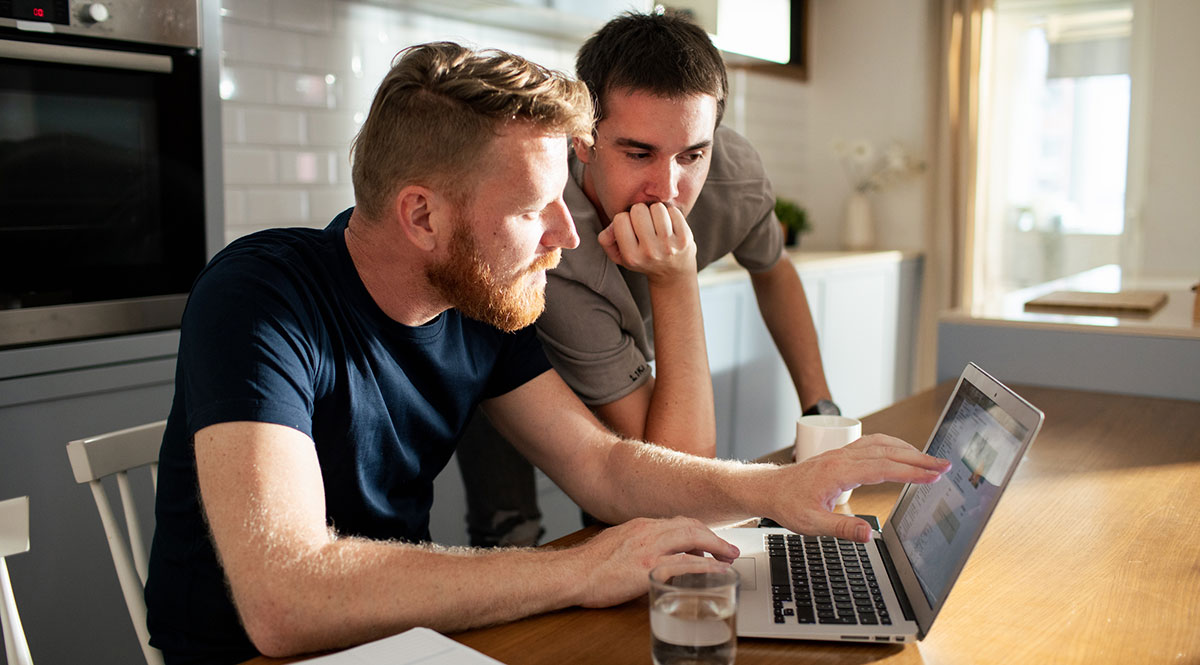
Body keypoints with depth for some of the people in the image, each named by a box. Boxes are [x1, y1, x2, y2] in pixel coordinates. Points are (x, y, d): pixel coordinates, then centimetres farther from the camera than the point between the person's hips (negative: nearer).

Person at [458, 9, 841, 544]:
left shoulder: (735, 175, -28)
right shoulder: (550, 245, -47)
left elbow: (773, 271, -1)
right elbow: (681, 472, -43)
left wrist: (821, 406, -1)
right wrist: (676, 283, -50)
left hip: (625, 354, 5)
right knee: (510, 539, -16)